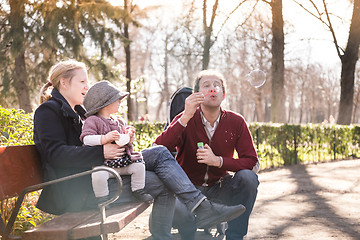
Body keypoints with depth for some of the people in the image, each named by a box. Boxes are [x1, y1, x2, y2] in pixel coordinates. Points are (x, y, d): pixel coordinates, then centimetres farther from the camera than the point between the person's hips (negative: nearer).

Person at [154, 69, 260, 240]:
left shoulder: (236, 122, -6)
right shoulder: (186, 120, -11)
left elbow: (251, 161, -9)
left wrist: (218, 161, -23)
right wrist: (185, 118, -33)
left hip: (219, 187, 3)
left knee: (248, 177, -25)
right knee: (180, 212, -34)